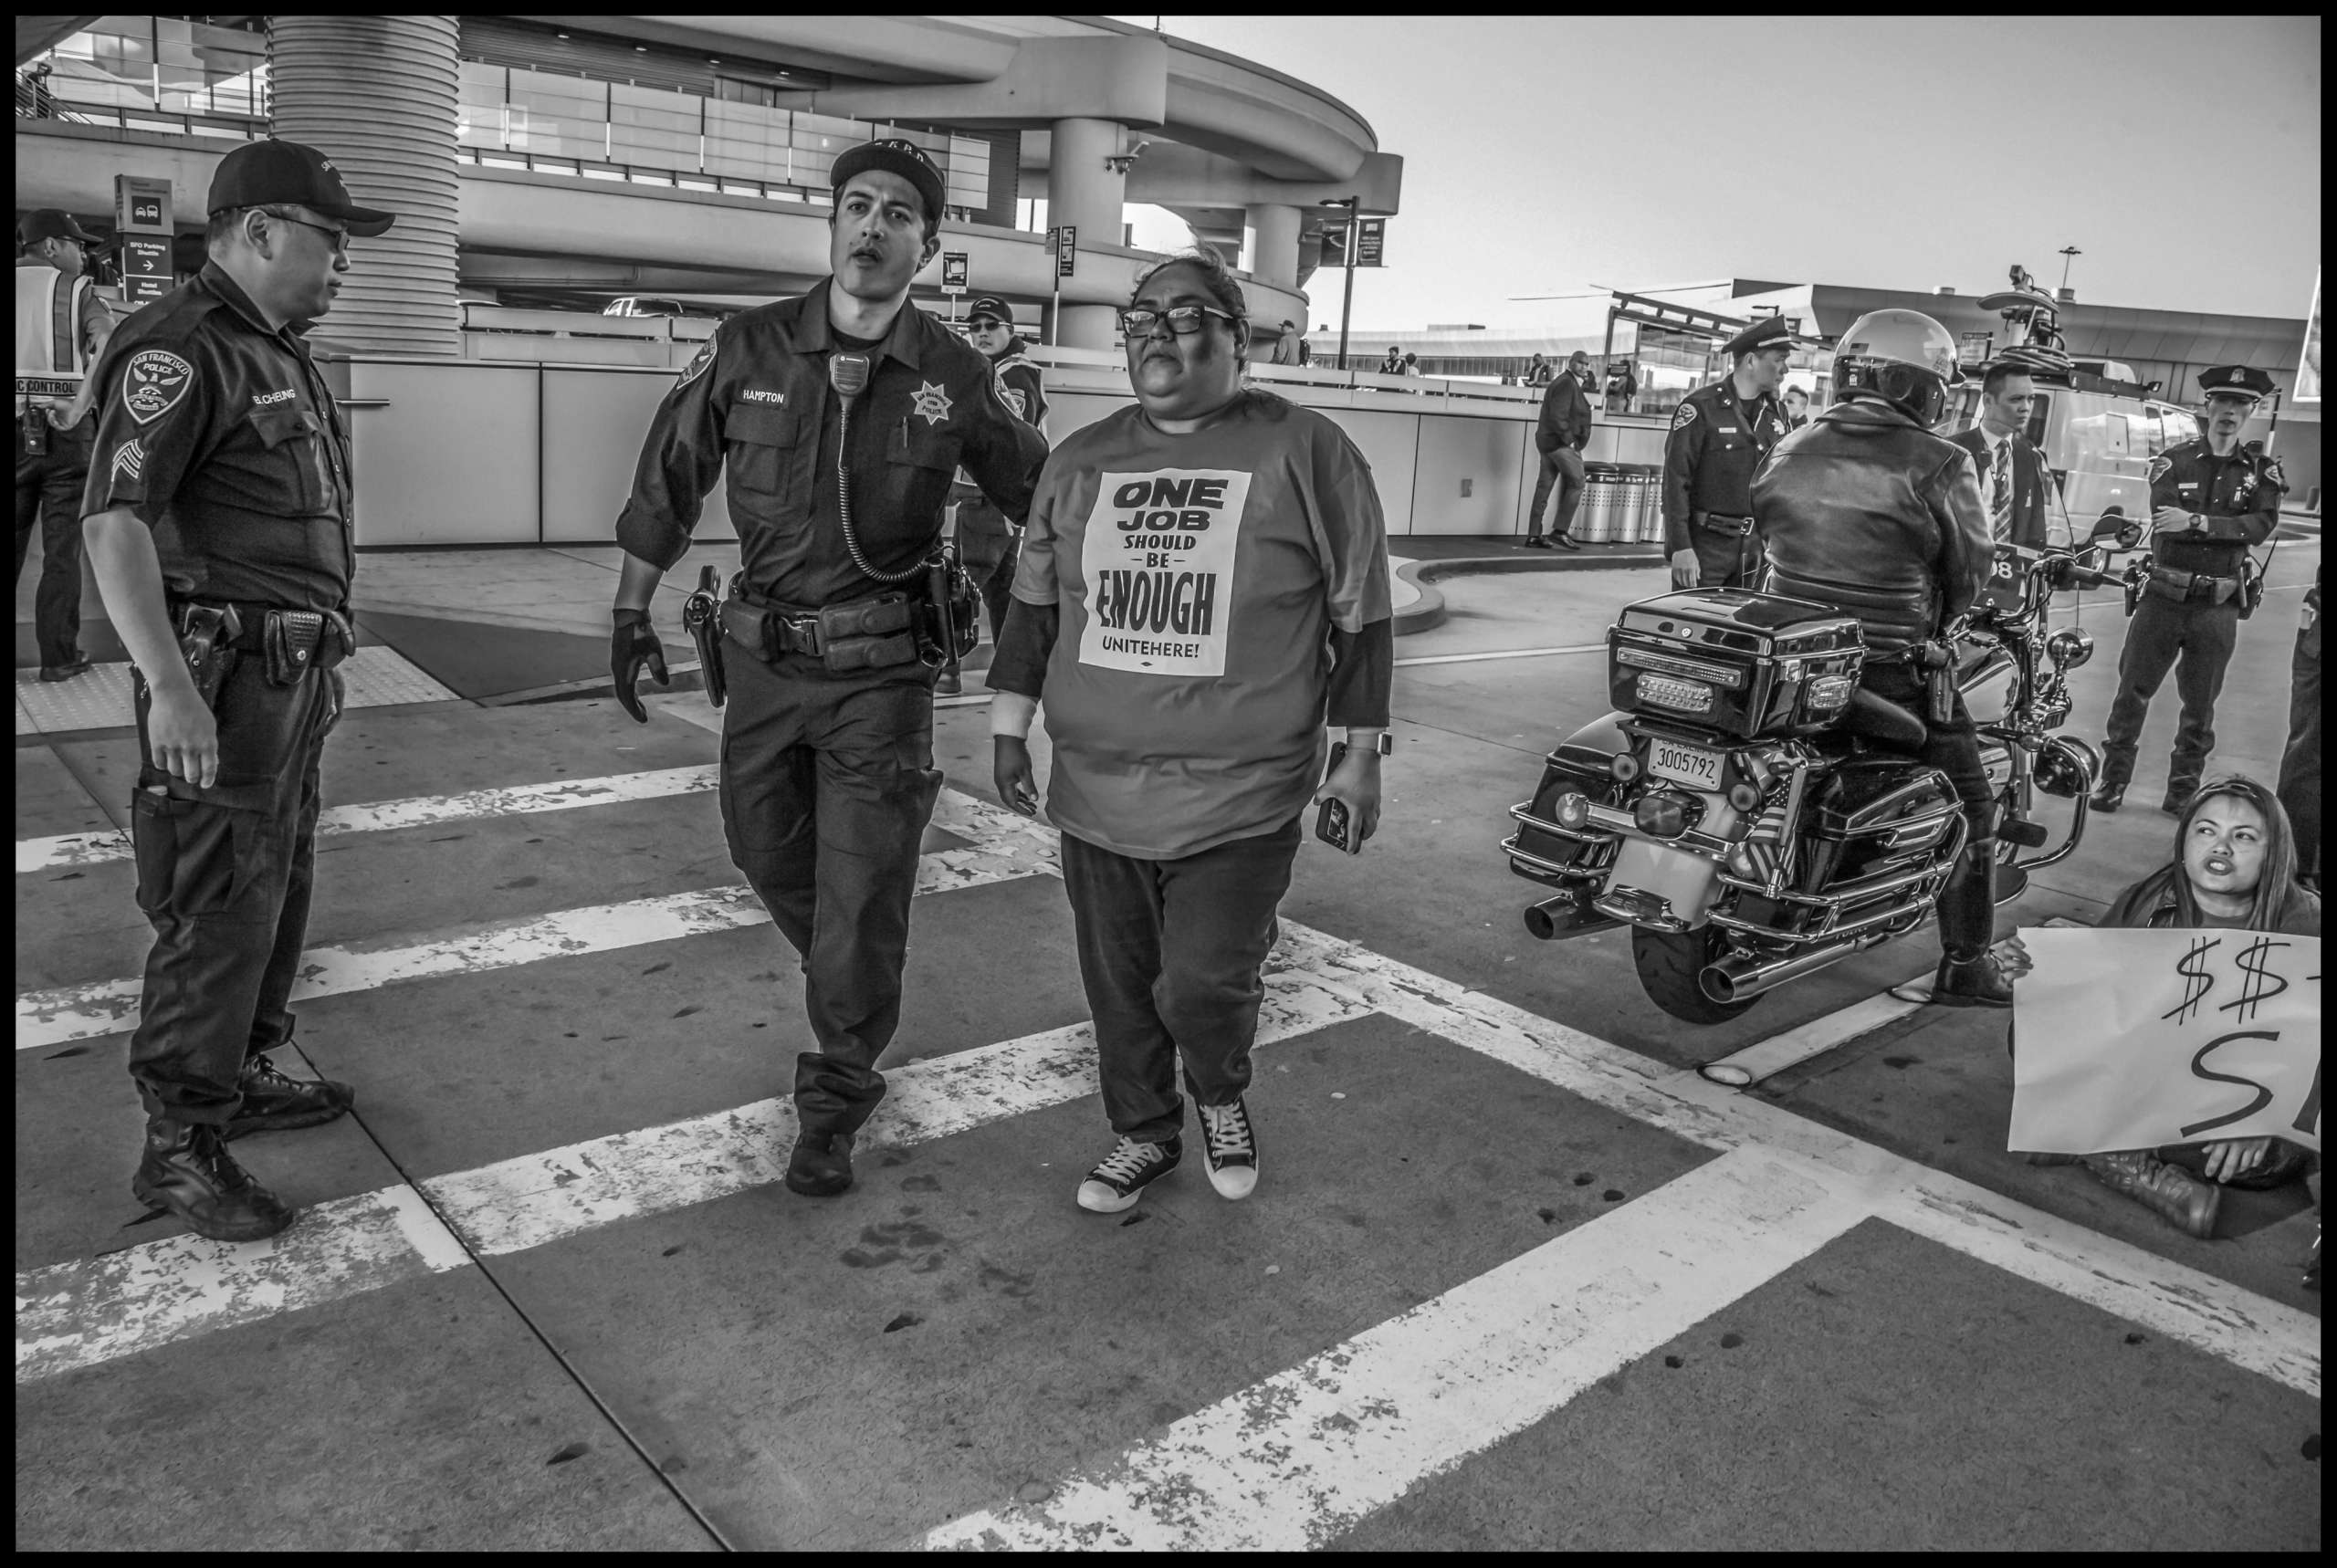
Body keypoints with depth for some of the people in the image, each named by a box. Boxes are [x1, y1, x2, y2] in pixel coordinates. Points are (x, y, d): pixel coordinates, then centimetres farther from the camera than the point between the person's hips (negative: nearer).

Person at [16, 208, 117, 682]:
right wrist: (77, 408, -18)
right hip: (63, 432, -3)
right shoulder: (78, 291, 2)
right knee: (61, 554, 2)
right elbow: (109, 345, -18)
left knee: (11, 545, 10)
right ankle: (58, 657, 4)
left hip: (16, 429, 3)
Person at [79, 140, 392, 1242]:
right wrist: (169, 687, -29)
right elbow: (114, 522, -22)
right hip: (225, 677, -10)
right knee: (218, 911, -5)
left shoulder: (278, 355, 16)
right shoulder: (179, 351, -13)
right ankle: (179, 1144, 5)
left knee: (277, 891, 17)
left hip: (294, 671, 10)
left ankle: (241, 1076, 31)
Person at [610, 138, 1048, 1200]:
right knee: (766, 851, 17)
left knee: (861, 895, -1)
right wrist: (632, 613, 9)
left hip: (882, 670, -2)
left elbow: (1039, 500, 6)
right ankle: (850, 988, 47)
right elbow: (667, 483, 6)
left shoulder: (955, 380, -6)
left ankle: (836, 1096, 17)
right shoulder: (746, 352, -4)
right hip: (763, 654, 3)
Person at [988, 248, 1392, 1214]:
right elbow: (1034, 602, 18)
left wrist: (1360, 757, -2)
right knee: (1120, 988, 13)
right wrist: (1009, 726, 15)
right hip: (1096, 793, 5)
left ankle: (1222, 1098, 29)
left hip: (1239, 800, -4)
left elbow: (1360, 615, -1)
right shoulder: (1080, 462, 10)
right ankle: (1144, 1133, 36)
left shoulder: (1304, 453, -3)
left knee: (1203, 989, -5)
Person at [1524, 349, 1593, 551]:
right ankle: (1560, 530, -10)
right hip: (1561, 443, -10)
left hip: (1548, 442, 10)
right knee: (1576, 483, -7)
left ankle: (1533, 536, 6)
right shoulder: (1567, 384, -12)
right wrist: (1569, 440, -19)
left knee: (1544, 487, 6)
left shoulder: (1573, 384, 21)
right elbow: (1558, 416, -21)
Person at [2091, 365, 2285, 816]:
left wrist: (2197, 522, -21)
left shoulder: (2261, 470, 7)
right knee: (2132, 692, 2)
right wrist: (2232, 529, -11)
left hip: (2219, 606, 1)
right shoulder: (2173, 461, 3)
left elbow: (2263, 525, -10)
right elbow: (2165, 521, -10)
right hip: (2163, 596, -1)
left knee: (2200, 707, 8)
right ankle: (2113, 780, 14)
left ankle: (2183, 791, 19)